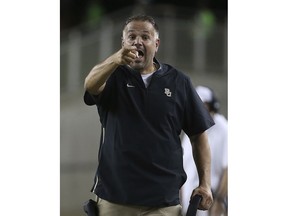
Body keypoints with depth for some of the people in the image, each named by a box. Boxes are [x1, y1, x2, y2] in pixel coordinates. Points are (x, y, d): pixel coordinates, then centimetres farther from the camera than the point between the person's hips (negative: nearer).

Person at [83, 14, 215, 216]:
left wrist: (205, 183, -1)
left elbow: (199, 134, 9)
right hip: (114, 198, 0)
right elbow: (90, 85, -21)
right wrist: (115, 60, -42)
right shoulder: (113, 77, 3)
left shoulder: (179, 82, 6)